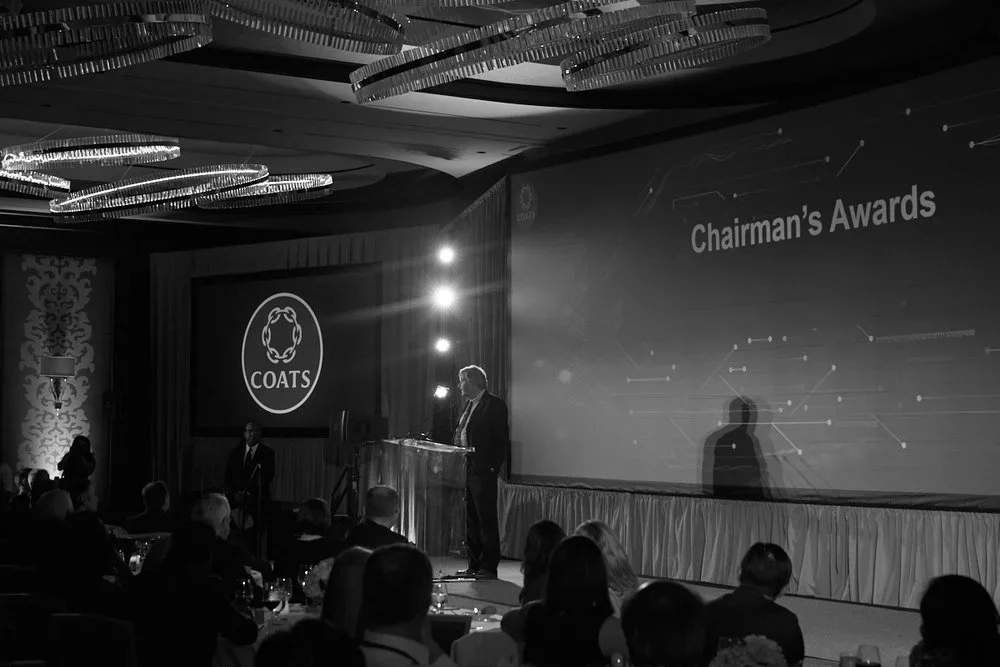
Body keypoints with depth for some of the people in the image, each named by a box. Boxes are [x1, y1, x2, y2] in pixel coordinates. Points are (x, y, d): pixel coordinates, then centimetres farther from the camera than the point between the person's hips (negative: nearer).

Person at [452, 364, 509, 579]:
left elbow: (502, 440, -11)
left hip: (483, 472, -9)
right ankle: (474, 565, 19)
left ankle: (489, 567, -1)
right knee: (471, 520, 12)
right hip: (466, 471, 9)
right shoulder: (468, 404, 17)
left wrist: (494, 468, -15)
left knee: (487, 520, -4)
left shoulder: (494, 405, -7)